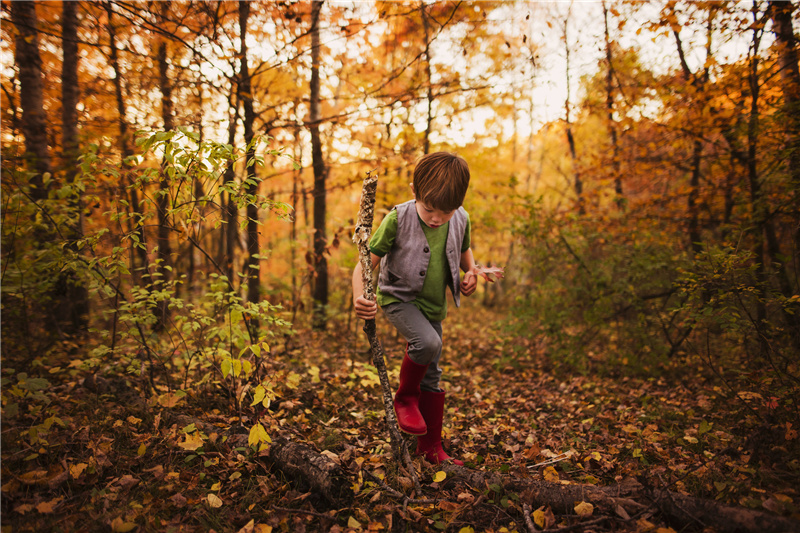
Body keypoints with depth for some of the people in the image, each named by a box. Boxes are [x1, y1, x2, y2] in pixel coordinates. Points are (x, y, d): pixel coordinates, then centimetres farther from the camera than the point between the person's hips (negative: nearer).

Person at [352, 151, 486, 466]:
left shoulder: (461, 220, -8)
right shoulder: (398, 219, -20)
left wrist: (471, 271, -6)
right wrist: (359, 297, -35)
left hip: (433, 306, 5)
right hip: (398, 298, -4)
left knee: (432, 377, 10)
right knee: (427, 342, -33)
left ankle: (430, 447, 26)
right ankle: (405, 397, -2)